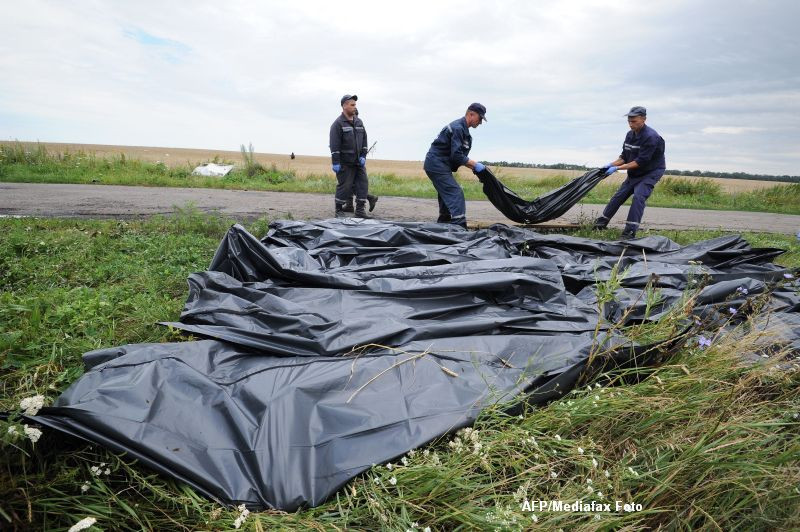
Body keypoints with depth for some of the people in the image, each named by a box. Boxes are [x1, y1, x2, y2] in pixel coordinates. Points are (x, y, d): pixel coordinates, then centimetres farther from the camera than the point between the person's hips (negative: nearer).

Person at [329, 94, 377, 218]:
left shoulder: (359, 122, 12)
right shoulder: (338, 123, -7)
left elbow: (364, 139, 15)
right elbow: (334, 144, -12)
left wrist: (363, 156, 4)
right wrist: (335, 162, -16)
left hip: (359, 162, 6)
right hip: (345, 163, -6)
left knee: (363, 184, 1)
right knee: (345, 186, -4)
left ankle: (360, 210, 8)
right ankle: (339, 210, 10)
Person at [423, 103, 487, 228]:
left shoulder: (462, 128, 16)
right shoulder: (457, 128, -16)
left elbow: (459, 156, 19)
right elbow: (457, 156, -22)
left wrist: (473, 165, 7)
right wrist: (475, 165, -13)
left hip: (435, 165, 11)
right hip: (437, 165, -11)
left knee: (446, 197, 14)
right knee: (456, 194, -16)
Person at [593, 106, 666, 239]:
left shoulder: (651, 137, -26)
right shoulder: (630, 135, -1)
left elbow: (640, 162, -29)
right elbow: (624, 156, 7)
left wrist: (617, 168, -30)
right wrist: (611, 164, -11)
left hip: (651, 172, -8)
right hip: (634, 173, 8)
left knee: (639, 196, -23)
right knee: (619, 195, 9)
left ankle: (630, 232, -24)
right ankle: (601, 222, 22)